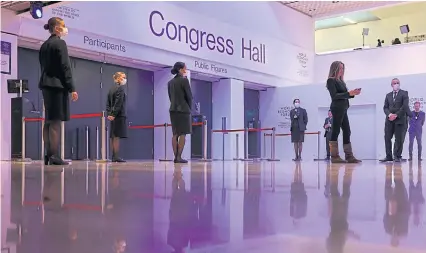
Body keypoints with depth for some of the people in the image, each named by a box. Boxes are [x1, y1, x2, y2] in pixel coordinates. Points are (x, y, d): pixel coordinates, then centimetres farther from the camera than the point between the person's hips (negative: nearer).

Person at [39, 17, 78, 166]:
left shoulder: (44, 45, 17)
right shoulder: (60, 43, -8)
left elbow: (44, 67, 17)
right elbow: (65, 67, -14)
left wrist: (47, 81, 19)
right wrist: (72, 88, -14)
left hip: (46, 84, 9)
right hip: (57, 85, -9)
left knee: (49, 121, 8)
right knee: (56, 121, -10)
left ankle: (49, 155, 9)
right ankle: (54, 156, -12)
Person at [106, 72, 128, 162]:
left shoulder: (111, 89, 17)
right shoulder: (121, 88, -9)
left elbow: (108, 103, 13)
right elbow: (118, 103, -17)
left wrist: (109, 114, 6)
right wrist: (113, 114, -16)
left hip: (113, 115, 8)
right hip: (119, 115, -8)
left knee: (113, 136, 8)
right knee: (117, 136, -8)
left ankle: (114, 157, 11)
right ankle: (116, 157, -8)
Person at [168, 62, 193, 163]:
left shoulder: (170, 82, 11)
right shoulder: (184, 80, -9)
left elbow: (170, 97, 12)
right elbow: (189, 96, -7)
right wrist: (189, 107, 7)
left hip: (173, 109, 7)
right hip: (183, 109, -7)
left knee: (175, 134, 7)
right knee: (182, 134, -4)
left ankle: (175, 157, 6)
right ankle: (179, 157, -8)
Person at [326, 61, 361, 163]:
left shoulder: (341, 81, 19)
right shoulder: (331, 80, -5)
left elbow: (343, 96, 18)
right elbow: (334, 96, -14)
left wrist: (353, 94, 2)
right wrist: (349, 93, -19)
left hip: (343, 109, 9)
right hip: (337, 108, -9)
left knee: (347, 131, 6)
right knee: (335, 131, -8)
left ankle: (349, 156, 7)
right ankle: (334, 156, -7)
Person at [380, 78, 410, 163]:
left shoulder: (404, 93, 7)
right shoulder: (388, 95, 19)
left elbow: (405, 106, -5)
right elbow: (385, 107, 12)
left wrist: (396, 115, -13)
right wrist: (389, 114, -9)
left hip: (400, 119, -4)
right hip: (389, 120, 4)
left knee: (399, 139, -4)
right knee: (387, 138, -3)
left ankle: (397, 156, 0)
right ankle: (389, 156, 0)